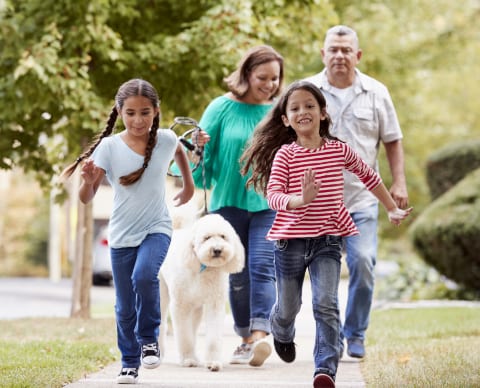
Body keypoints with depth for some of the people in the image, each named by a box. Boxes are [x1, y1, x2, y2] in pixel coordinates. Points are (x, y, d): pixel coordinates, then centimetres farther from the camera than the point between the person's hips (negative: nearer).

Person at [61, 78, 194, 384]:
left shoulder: (166, 139, -7)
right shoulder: (109, 147, -12)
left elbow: (179, 152, 20)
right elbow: (87, 199, -14)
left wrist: (189, 184, 24)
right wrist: (89, 179, -34)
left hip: (157, 228, -1)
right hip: (121, 235, 1)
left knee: (144, 276, -29)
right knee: (125, 308, 7)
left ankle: (149, 339, -7)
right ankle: (129, 364, 25)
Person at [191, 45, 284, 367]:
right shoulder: (222, 108, -1)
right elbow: (205, 158, 2)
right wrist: (197, 147, -18)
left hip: (268, 204, -1)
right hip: (229, 202, 1)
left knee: (262, 268, -15)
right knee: (237, 276, 7)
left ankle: (260, 336, -24)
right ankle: (245, 339, 19)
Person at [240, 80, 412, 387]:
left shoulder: (340, 150, 1)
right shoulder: (284, 154, -7)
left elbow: (369, 177, 18)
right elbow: (273, 195, -17)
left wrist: (392, 209, 22)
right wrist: (301, 200, -37)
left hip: (328, 240, 0)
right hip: (291, 240, 0)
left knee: (326, 305, -16)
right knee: (289, 307, 16)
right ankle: (282, 334, 51)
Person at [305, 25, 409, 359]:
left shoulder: (376, 93, 5)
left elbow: (392, 141, 9)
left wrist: (399, 182, 0)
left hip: (362, 198, 0)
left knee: (363, 263, -11)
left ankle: (356, 334, 5)